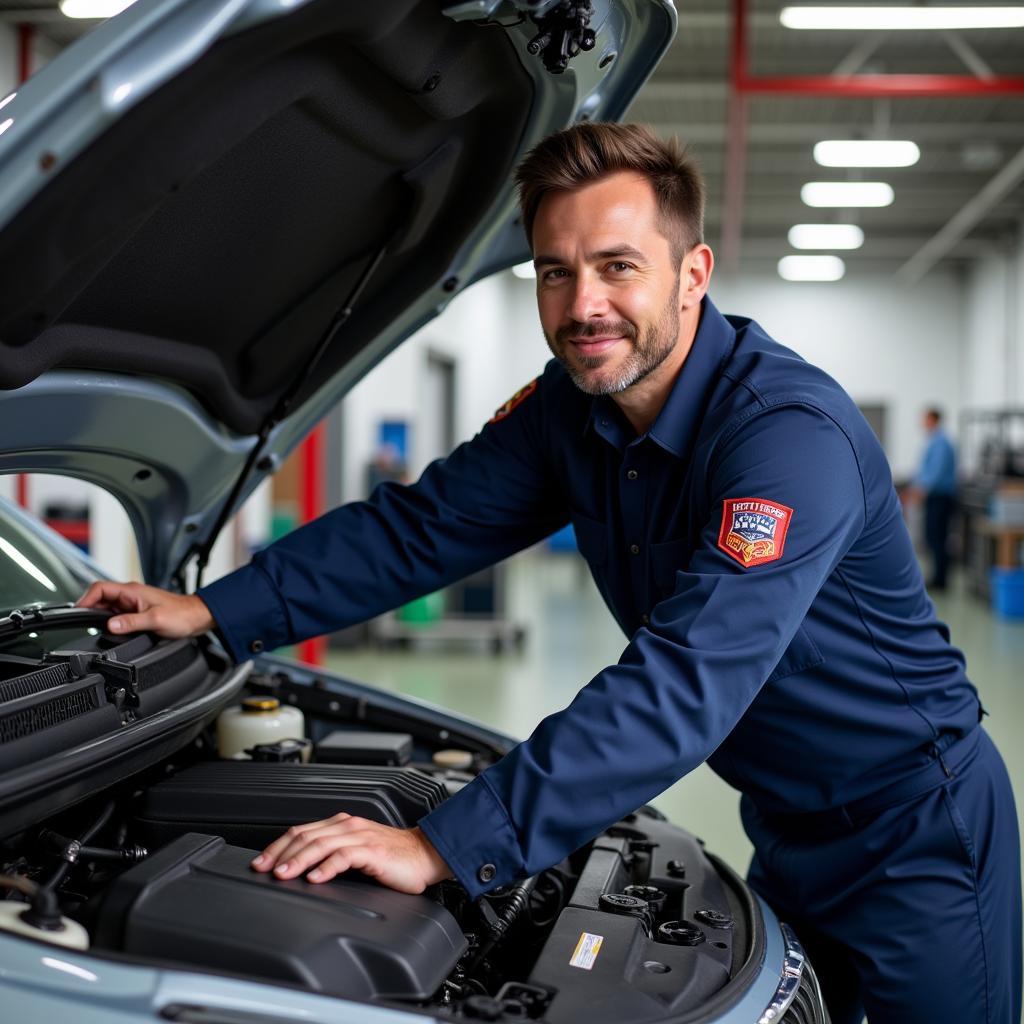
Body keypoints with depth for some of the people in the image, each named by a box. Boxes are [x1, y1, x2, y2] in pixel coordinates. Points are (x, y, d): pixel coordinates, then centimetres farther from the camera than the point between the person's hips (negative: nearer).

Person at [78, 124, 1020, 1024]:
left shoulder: (791, 433, -31)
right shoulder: (571, 408, -5)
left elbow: (684, 686, -40)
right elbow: (422, 525, -1)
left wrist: (447, 847, -43)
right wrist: (218, 612, -8)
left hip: (915, 826, -6)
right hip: (789, 826, 7)